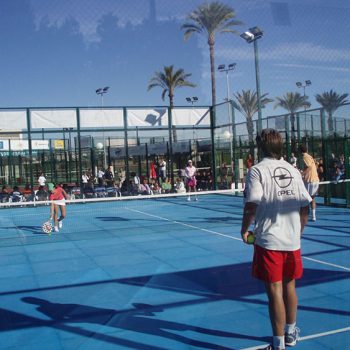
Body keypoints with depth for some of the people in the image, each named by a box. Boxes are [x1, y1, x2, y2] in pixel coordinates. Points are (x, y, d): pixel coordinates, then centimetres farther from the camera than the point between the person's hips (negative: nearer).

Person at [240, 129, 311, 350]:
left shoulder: (258, 170, -8)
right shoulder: (293, 171, 6)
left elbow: (252, 205, -18)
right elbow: (305, 207, 7)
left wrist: (244, 230, -3)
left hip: (269, 241, -5)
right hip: (292, 241, 5)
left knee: (275, 291, 1)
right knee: (289, 286, 20)